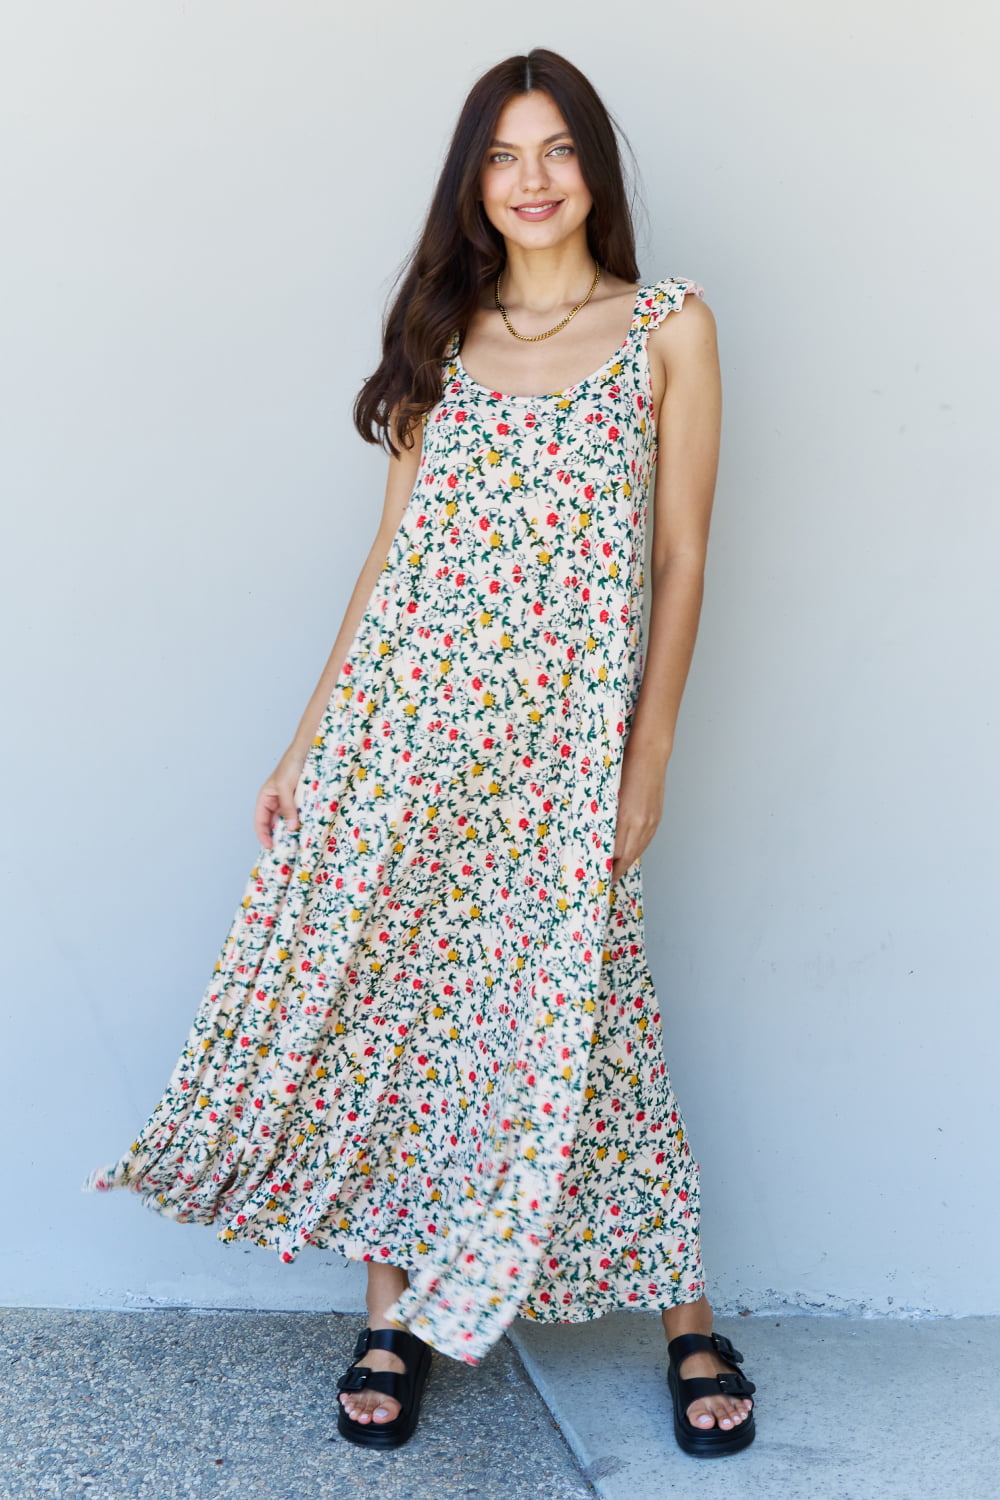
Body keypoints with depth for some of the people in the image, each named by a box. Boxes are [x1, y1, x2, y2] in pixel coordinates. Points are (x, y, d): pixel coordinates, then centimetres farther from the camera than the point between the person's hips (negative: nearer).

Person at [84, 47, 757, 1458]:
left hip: (562, 742, -3)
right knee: (383, 996, 3)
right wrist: (309, 739, 8)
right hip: (402, 711, 3)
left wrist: (649, 758, -4)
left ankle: (689, 1318, 19)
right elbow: (390, 552, 12)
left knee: (576, 1015, -1)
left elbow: (681, 559, 2)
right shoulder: (445, 339, 12)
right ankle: (394, 1311, 20)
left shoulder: (669, 326, 4)